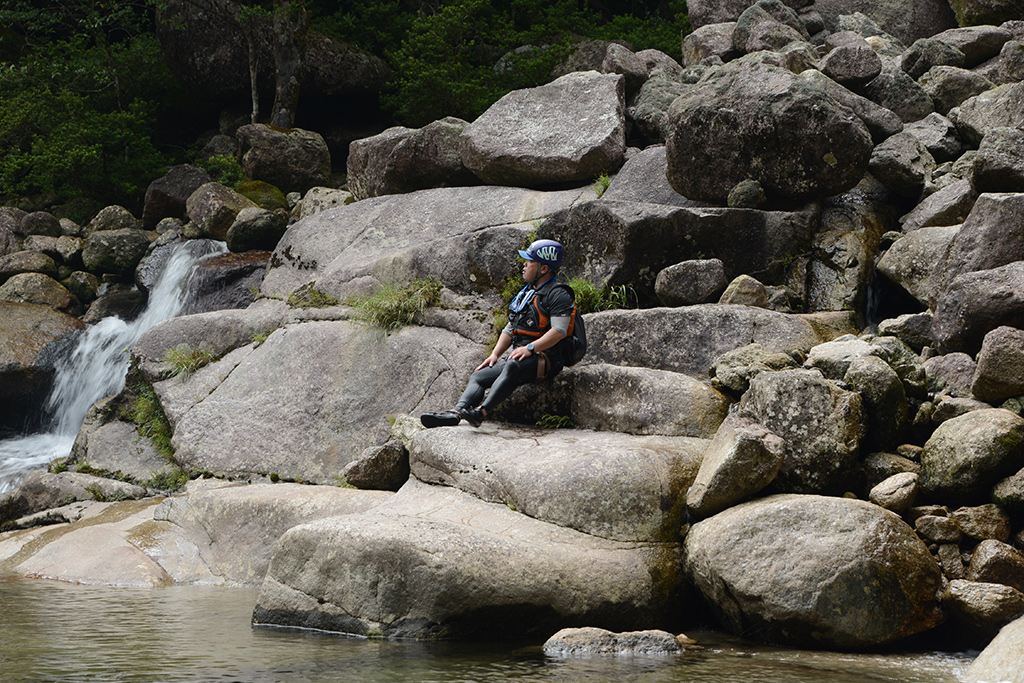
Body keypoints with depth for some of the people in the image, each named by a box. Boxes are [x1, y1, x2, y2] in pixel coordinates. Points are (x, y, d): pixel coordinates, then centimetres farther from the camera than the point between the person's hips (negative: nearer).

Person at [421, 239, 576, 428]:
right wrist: (495, 354, 10)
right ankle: (456, 412, -30)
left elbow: (559, 331, -18)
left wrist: (530, 348, -26)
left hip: (545, 358, -9)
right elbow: (509, 329, 25)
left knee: (512, 366, -38)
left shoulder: (558, 294, -6)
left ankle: (482, 412, -52)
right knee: (478, 376, -7)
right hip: (518, 356, 9)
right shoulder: (526, 293, 23)